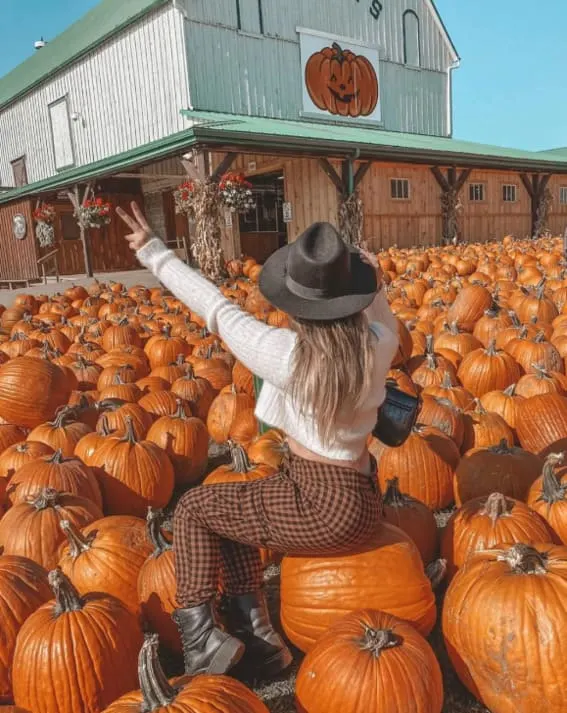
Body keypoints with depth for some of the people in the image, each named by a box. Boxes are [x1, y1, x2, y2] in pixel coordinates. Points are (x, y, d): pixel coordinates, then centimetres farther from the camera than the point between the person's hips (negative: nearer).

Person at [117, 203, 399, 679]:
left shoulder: (289, 355, -23)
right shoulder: (380, 344, -9)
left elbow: (218, 308, -9)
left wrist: (152, 251, 1)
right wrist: (372, 290, 8)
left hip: (321, 508, -7)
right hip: (356, 497, 7)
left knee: (194, 508, 12)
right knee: (231, 509, 23)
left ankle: (202, 637, 12)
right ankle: (253, 629, 18)